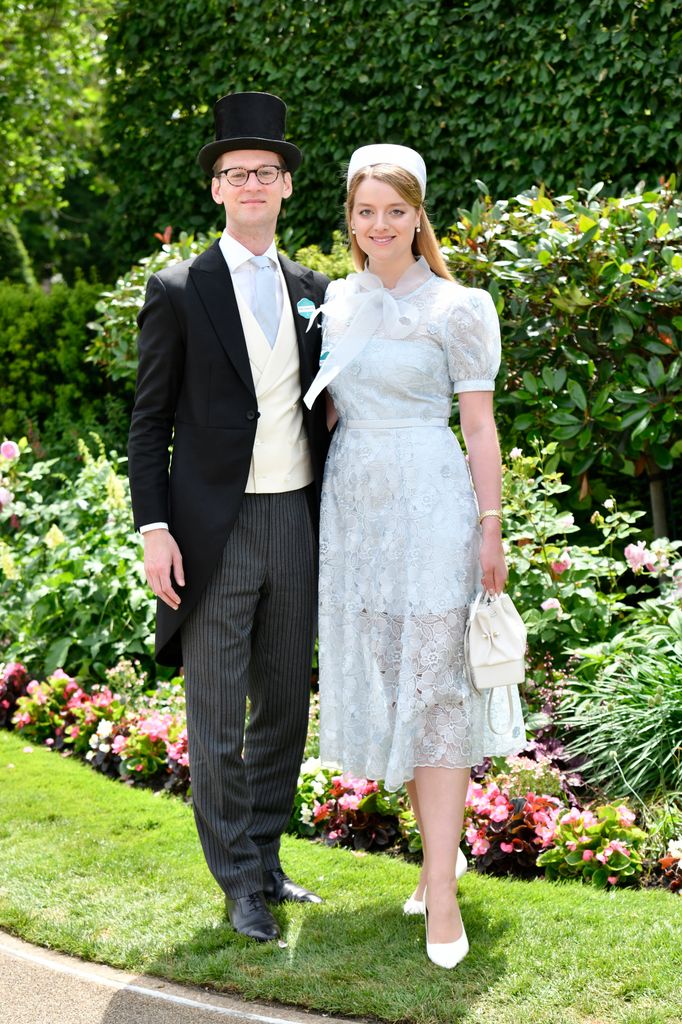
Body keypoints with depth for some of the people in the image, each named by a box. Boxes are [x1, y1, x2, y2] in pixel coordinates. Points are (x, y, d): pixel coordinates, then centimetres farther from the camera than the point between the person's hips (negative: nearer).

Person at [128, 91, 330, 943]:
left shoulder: (311, 291, 11)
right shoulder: (178, 291, -2)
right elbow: (149, 421, -2)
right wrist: (154, 530, -10)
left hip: (296, 521, 5)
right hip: (216, 529, -4)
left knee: (286, 704, 13)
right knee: (218, 719, 2)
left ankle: (266, 856, 28)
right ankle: (240, 882, 14)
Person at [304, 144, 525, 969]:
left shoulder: (453, 308, -4)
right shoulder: (335, 303, 10)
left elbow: (479, 425, -4)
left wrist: (491, 528, -8)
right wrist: (313, 515, 10)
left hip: (429, 506, -5)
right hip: (351, 507, 5)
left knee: (433, 688, -7)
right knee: (382, 687, 8)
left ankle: (442, 892, -5)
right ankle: (440, 846, 24)